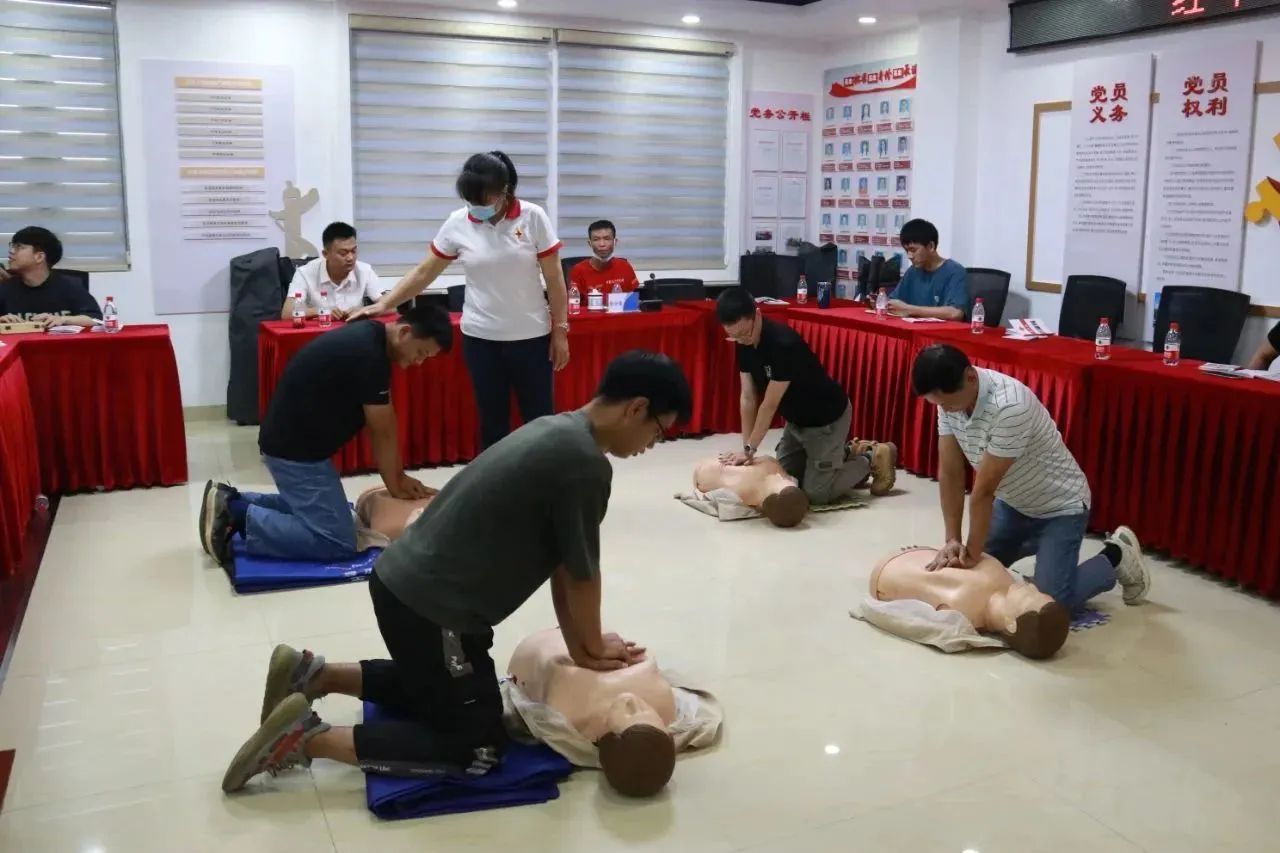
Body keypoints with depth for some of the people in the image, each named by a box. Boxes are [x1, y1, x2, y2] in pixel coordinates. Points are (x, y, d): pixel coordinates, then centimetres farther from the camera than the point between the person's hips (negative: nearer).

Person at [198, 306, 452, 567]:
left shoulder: (369, 336, 6)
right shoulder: (369, 354, -24)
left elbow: (383, 425, 11)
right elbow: (382, 433, -13)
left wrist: (398, 477, 11)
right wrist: (395, 486, 0)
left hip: (291, 440, 10)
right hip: (294, 449, -10)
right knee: (338, 542, -12)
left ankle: (233, 502, 21)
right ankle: (237, 515, -7)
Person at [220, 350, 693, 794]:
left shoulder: (557, 430, 9)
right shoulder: (585, 464, -20)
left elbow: (558, 565, 13)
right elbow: (581, 574, -9)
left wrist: (579, 646, 14)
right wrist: (592, 646, 9)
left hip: (401, 579, 10)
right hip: (430, 607, -10)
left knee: (432, 686, 32)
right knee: (477, 748, 4)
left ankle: (312, 675, 21)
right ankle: (310, 737, -2)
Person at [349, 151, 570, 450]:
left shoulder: (533, 217, -9)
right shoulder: (457, 223, -4)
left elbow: (554, 278, -4)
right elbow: (424, 272, 3)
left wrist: (560, 329, -4)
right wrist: (383, 304, -4)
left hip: (530, 336, -1)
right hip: (480, 337, 2)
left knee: (539, 417, 7)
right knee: (492, 419, 9)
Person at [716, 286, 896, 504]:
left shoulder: (783, 343, -35)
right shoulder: (744, 344, -11)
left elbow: (769, 405, -29)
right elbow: (748, 398, -8)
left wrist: (750, 449, -21)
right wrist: (746, 447, -13)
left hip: (827, 418, -8)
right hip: (796, 419, 8)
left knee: (816, 493, -5)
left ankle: (872, 460, 14)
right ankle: (845, 454, 27)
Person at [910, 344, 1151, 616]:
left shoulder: (1008, 407, -37)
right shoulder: (949, 398, -13)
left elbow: (984, 490, -30)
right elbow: (950, 473, -10)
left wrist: (973, 553, -22)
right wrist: (952, 540, -15)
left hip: (1060, 507, -7)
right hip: (1012, 504, 7)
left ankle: (1115, 557, 12)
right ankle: (1038, 544, 33)